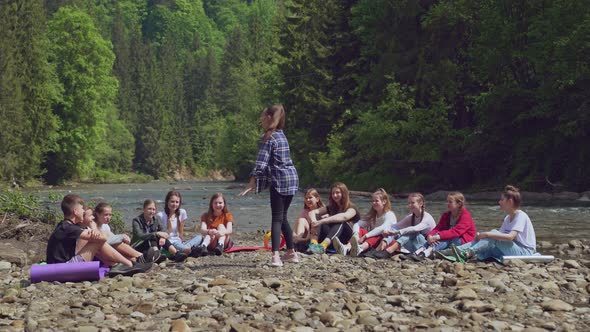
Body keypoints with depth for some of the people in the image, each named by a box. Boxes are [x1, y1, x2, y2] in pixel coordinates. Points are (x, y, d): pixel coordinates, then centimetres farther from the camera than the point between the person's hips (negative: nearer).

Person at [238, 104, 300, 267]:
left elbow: (261, 163, -18)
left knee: (277, 219, -8)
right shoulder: (281, 135, 15)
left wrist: (251, 185, -20)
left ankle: (275, 256, -17)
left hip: (279, 180, -8)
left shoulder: (268, 137, -11)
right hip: (292, 177, 8)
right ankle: (291, 253, 22)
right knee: (283, 217, 18)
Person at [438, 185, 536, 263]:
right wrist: (482, 236, -10)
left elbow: (510, 236, -27)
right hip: (514, 250, 8)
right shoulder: (508, 218, 16)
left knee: (494, 234, -26)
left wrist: (487, 234, -27)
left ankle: (466, 253, -36)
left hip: (525, 252, -8)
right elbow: (500, 236, 8)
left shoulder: (521, 216, -12)